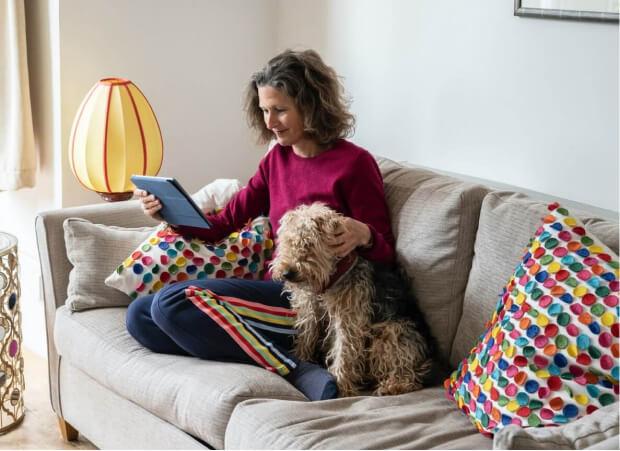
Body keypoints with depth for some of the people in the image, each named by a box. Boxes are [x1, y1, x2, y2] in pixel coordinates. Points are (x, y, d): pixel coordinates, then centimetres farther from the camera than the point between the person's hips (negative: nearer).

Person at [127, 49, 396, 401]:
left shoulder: (353, 164, -6)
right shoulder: (278, 158, 15)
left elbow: (386, 256, -4)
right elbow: (225, 223, 16)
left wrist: (363, 235, -27)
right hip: (277, 290, 8)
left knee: (173, 302, -24)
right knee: (141, 315, -7)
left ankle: (295, 372, -23)